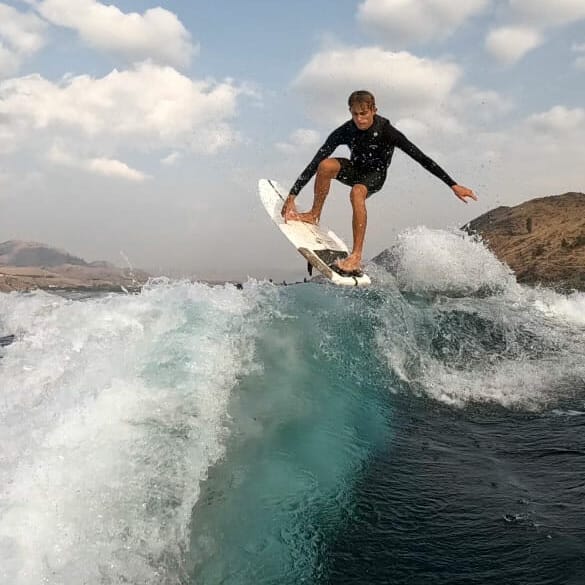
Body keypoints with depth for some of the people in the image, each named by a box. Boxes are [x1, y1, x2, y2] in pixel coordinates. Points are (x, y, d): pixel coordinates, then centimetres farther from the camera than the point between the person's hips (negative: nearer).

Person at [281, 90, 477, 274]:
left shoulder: (386, 131, -27)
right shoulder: (344, 132, -22)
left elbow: (421, 158, -26)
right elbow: (314, 163, -23)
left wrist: (453, 185, -29)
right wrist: (292, 196, -28)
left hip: (375, 175, -3)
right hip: (354, 169, 3)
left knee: (357, 193, -37)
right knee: (325, 165, -29)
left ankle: (357, 256, -39)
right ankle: (314, 214, -8)